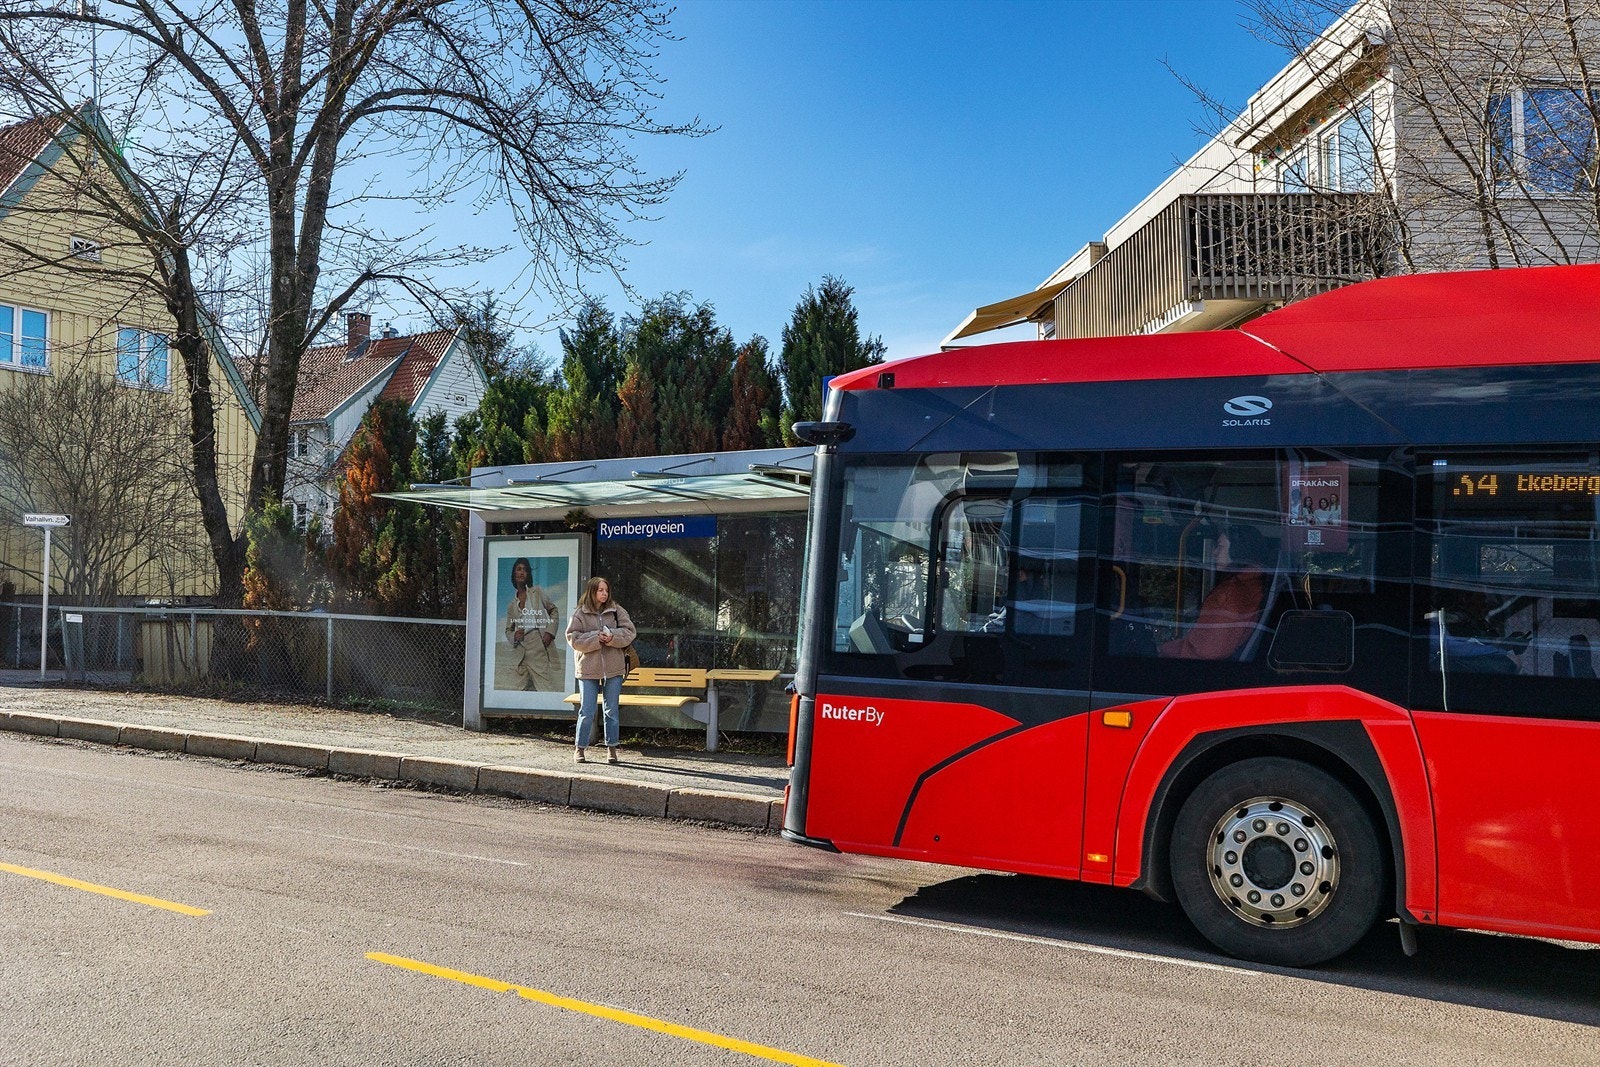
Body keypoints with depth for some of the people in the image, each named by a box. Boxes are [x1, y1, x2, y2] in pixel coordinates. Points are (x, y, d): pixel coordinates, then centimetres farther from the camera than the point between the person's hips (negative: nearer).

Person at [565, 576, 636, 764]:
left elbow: (629, 632, 1)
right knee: (587, 712, 1)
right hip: (588, 669, -2)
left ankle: (611, 749, 19)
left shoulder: (616, 611, 5)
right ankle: (580, 749, 14)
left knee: (612, 711, 8)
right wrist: (596, 638, -16)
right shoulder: (580, 614, 0)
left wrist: (612, 637, -16)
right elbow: (573, 639, -7)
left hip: (613, 669, 2)